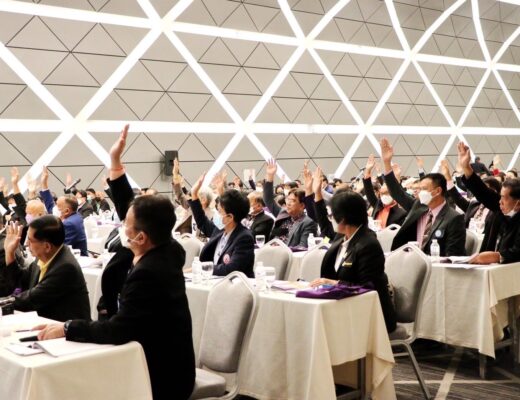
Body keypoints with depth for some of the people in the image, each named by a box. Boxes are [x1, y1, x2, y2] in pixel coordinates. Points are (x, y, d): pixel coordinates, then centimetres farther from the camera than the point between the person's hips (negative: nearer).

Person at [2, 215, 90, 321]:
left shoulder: (65, 267, -24)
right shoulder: (44, 257, 0)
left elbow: (31, 300, -20)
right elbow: (20, 280, 15)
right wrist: (9, 252, 3)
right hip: (47, 320, 7)